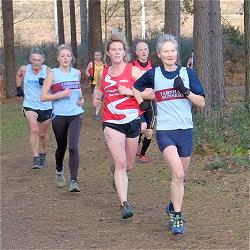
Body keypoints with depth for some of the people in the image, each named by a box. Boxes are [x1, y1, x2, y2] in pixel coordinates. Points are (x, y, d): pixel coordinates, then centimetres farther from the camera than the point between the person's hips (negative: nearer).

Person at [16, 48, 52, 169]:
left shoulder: (48, 71, -10)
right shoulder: (24, 69, -5)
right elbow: (18, 75, 19)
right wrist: (19, 88, 12)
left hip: (45, 107, 1)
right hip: (30, 106, -1)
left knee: (43, 134, 15)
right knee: (34, 129, -23)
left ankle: (43, 154, 41)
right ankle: (35, 158, -22)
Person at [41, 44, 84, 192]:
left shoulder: (77, 73, 7)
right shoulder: (53, 74, -4)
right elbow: (43, 97, -6)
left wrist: (81, 99, 7)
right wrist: (60, 95, -18)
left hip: (75, 115, 1)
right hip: (59, 116, -1)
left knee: (73, 147, -15)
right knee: (62, 147, 15)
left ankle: (74, 181, -13)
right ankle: (59, 171, 45)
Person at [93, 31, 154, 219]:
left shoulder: (133, 71, -4)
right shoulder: (103, 73, 6)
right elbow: (99, 88, 28)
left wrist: (130, 91, -20)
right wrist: (96, 98, 7)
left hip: (132, 120, 0)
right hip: (112, 123, 0)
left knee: (129, 166, 13)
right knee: (121, 163, -15)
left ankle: (115, 169, 50)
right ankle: (124, 203, -16)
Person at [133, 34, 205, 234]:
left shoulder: (188, 73, 3)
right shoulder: (153, 75, 2)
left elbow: (201, 103, 0)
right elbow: (136, 88, 21)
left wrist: (185, 91, -14)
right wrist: (142, 103, 6)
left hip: (186, 130, 2)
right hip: (165, 131, -2)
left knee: (181, 176, 13)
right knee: (178, 173, -21)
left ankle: (173, 206, 38)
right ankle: (177, 216, -12)